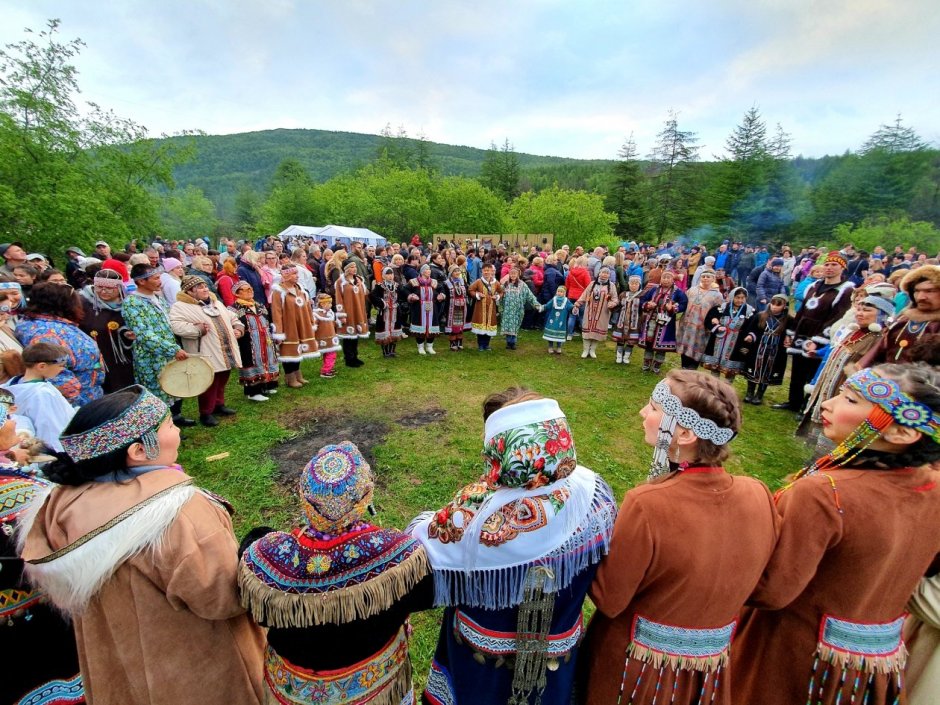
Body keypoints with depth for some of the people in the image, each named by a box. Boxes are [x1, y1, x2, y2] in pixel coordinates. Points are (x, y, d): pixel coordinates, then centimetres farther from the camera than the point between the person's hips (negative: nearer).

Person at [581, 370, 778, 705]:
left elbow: (609, 601, -20)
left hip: (638, 663, -4)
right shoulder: (758, 495, -18)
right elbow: (744, 580, 0)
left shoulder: (646, 505, -35)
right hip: (713, 664, 4)